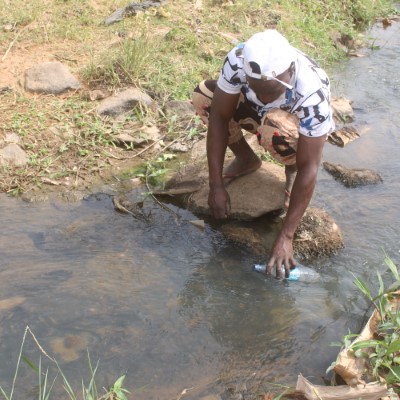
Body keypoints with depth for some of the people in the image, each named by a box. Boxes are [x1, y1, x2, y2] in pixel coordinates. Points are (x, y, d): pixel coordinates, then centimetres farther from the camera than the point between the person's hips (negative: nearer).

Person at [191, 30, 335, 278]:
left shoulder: (313, 94, -39)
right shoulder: (238, 60, -32)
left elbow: (309, 169, -37)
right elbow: (219, 116, -25)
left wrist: (285, 236, -38)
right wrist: (217, 186, -29)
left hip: (303, 129, -4)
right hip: (259, 115, 4)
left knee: (275, 128, -40)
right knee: (203, 96, -21)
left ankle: (291, 168, -4)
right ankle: (246, 159, 2)